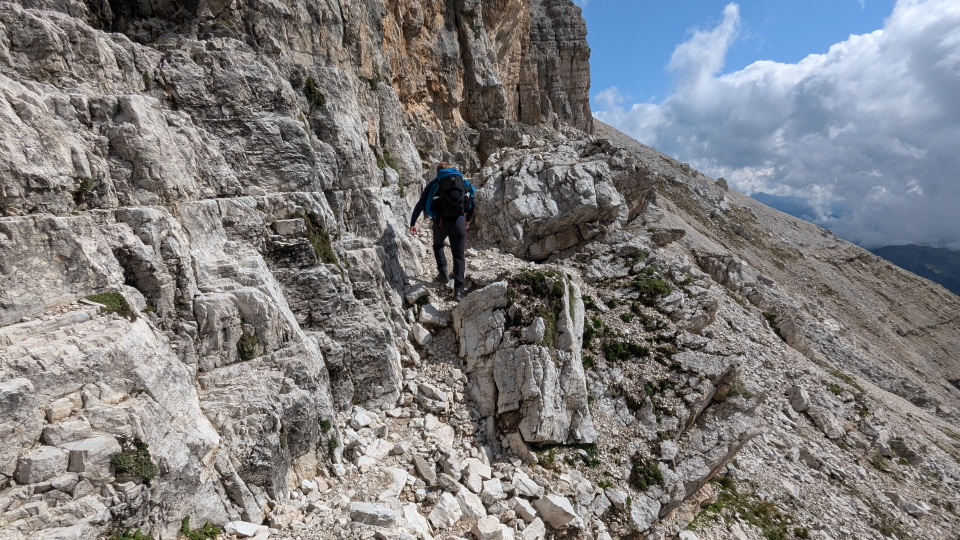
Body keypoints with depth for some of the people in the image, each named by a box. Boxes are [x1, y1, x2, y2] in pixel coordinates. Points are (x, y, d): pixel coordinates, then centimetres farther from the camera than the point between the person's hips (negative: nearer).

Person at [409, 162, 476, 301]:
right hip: (459, 222, 1)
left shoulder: (435, 183, 14)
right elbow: (472, 202, 22)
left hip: (441, 221, 0)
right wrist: (468, 220, 36)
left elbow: (420, 204, 9)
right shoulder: (463, 181, 19)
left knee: (438, 245, 30)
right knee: (458, 256, 7)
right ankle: (458, 290, -3)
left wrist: (413, 223, 15)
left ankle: (443, 273, 17)